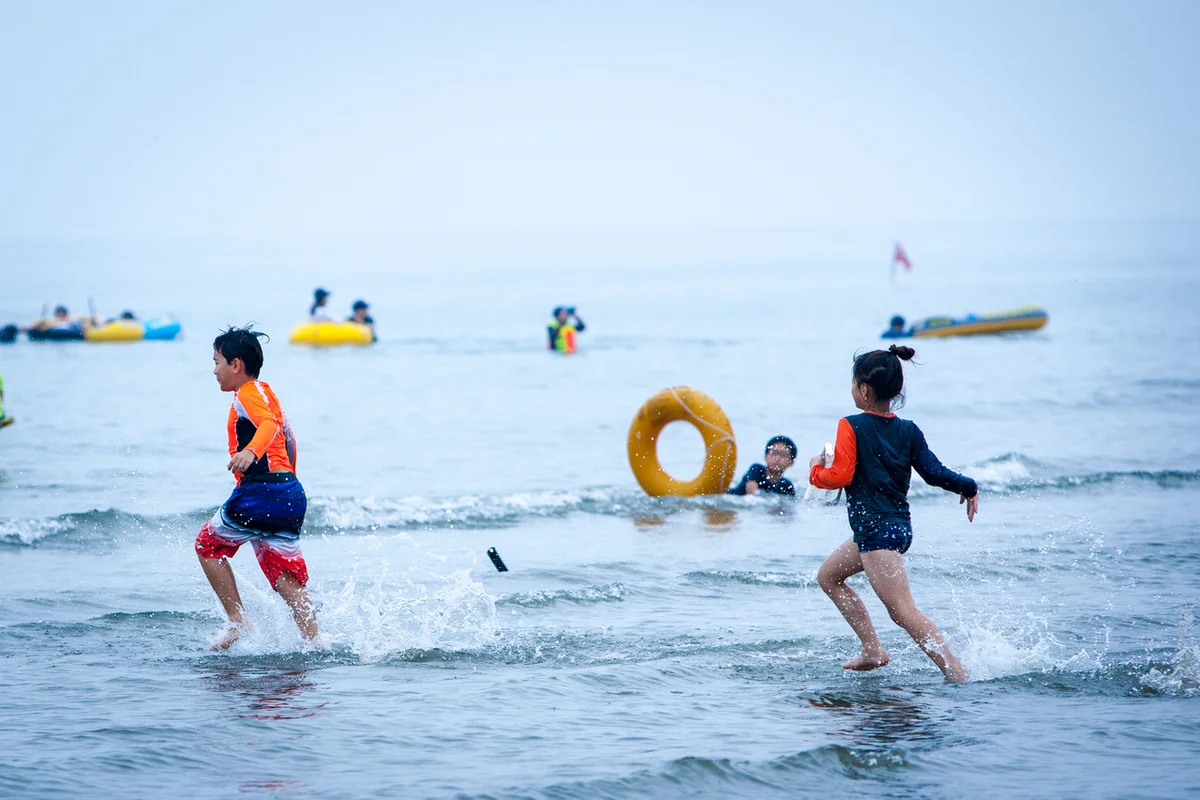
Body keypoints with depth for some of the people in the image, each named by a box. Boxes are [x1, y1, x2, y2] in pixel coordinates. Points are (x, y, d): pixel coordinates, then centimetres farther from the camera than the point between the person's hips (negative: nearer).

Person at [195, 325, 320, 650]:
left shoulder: (248, 394, -4)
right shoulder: (267, 393, 24)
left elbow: (269, 424, -25)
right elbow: (288, 441, 33)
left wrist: (250, 452, -43)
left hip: (261, 488, -9)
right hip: (292, 492, 9)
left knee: (208, 544, 10)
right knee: (287, 578, 4)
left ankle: (238, 620, 5)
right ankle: (314, 643, -7)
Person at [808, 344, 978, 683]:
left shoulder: (852, 426, -10)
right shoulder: (908, 430, 7)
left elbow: (840, 476, -17)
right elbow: (933, 471, 2)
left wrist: (816, 471, 4)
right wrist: (968, 487, 18)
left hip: (876, 532, -9)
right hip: (900, 526, 9)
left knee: (903, 611, -13)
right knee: (828, 576, 23)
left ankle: (958, 675, -20)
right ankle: (872, 650, 18)